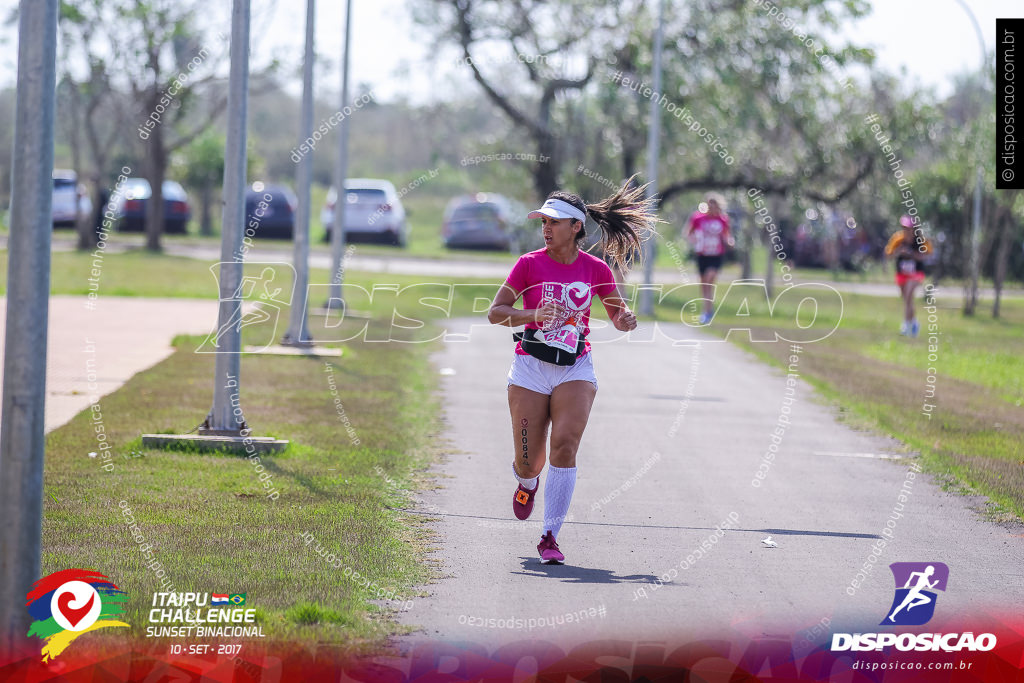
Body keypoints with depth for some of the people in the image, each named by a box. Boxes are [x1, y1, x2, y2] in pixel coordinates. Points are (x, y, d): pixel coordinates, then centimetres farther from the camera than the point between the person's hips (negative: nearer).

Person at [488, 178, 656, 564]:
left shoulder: (595, 270, 1)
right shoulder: (530, 264, -3)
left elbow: (618, 315, 13)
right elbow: (495, 312, -5)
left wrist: (626, 319, -12)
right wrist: (534, 314, -22)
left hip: (575, 370, 0)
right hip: (530, 369, 0)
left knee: (564, 445, -19)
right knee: (529, 461, -1)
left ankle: (550, 538, -14)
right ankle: (528, 483, 40)